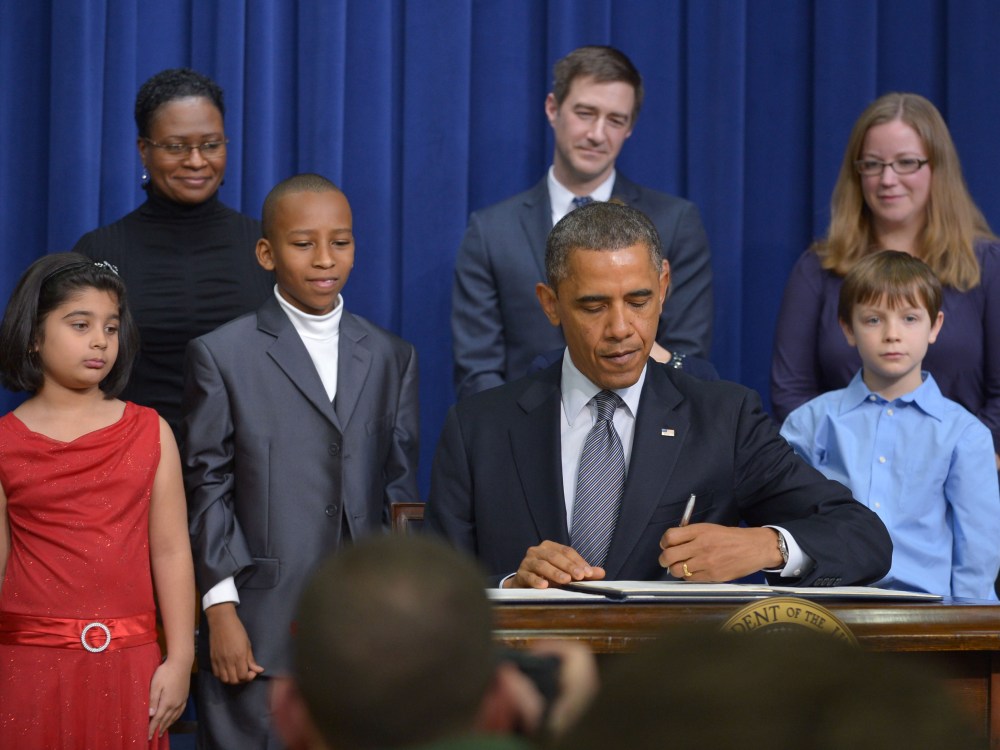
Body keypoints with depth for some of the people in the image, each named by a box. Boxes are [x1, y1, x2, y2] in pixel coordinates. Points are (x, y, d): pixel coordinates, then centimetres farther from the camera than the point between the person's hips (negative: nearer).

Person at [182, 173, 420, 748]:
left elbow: (400, 488, 12)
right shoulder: (221, 355, 3)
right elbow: (207, 488, -1)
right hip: (259, 628, -3)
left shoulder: (391, 357, 13)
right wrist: (221, 609, -8)